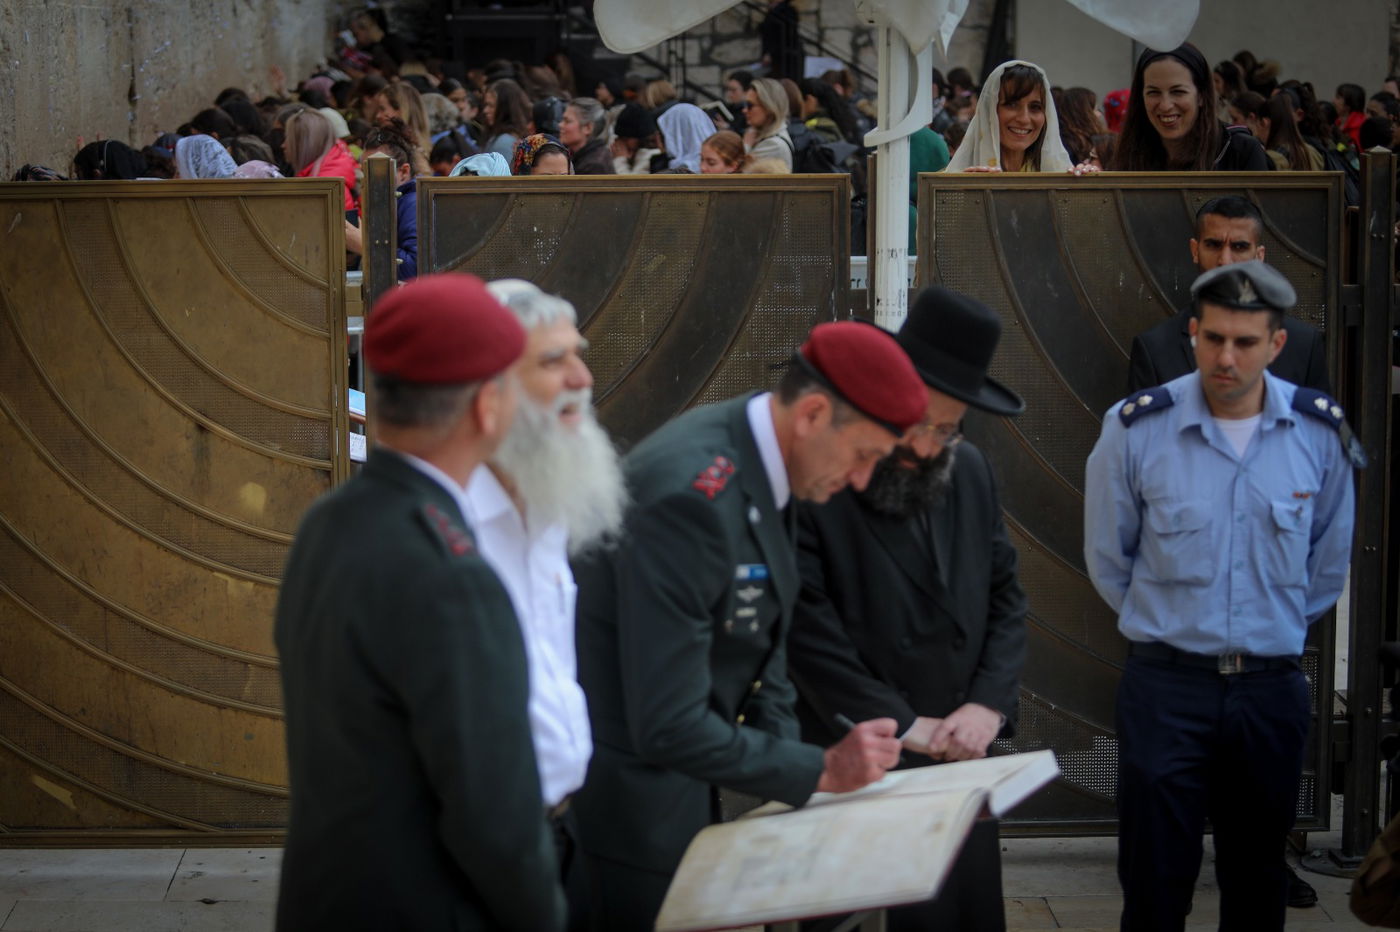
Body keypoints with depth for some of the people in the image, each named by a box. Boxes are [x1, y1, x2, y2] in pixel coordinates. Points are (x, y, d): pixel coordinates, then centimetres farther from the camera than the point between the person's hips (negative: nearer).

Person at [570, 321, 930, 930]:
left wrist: (794, 787, 2)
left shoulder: (757, 467, 1)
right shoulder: (691, 496, -28)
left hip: (675, 779, 9)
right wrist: (820, 771, -19)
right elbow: (667, 726, -27)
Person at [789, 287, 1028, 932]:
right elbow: (809, 631, -17)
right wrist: (906, 726, -14)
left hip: (961, 760, 6)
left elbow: (1006, 597, 12)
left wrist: (990, 705, -4)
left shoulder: (970, 472, 8)